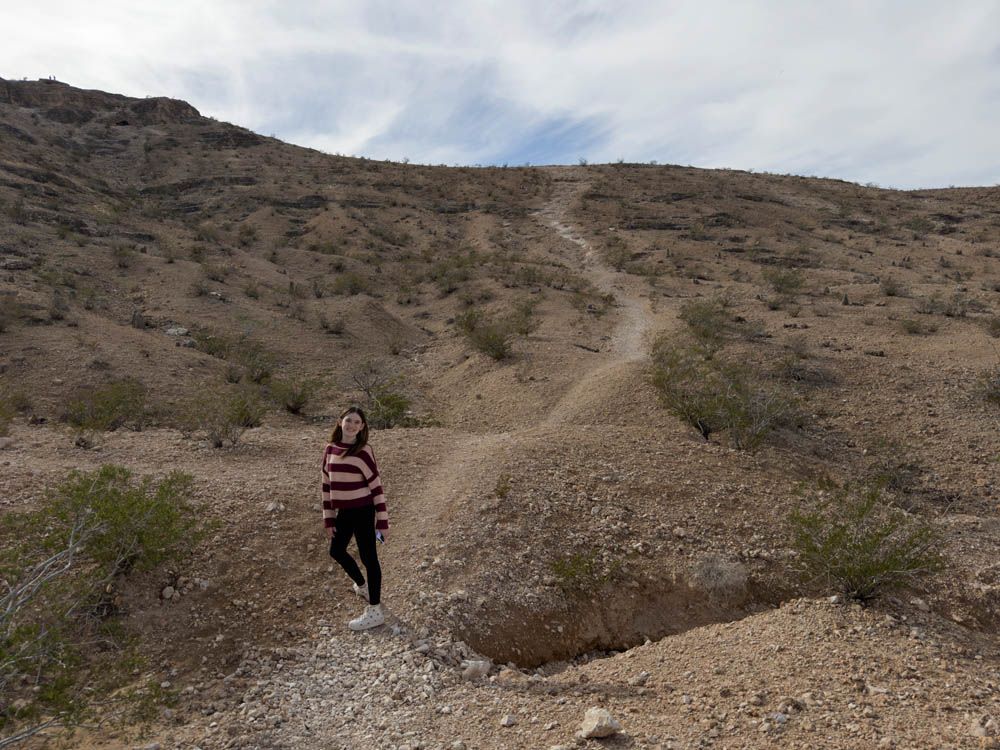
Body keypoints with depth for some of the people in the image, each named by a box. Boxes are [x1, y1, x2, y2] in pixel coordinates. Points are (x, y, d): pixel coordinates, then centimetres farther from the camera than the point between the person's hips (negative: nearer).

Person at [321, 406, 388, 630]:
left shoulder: (363, 451, -13)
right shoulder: (330, 450, 3)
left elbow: (376, 486, -11)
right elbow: (327, 485, 8)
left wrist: (382, 520, -12)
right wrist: (328, 518, 7)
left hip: (362, 511, -7)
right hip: (343, 511, 7)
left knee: (368, 557, 2)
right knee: (336, 551, 22)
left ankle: (375, 611, 13)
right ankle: (362, 586, 46)